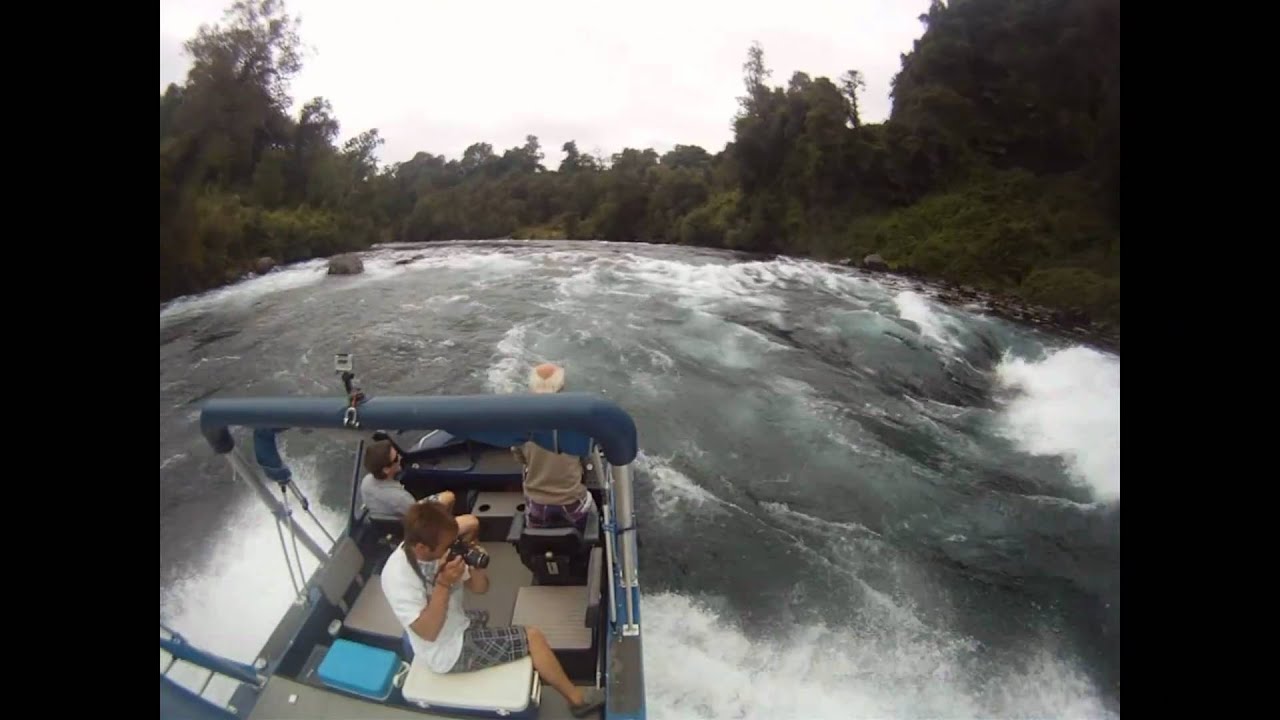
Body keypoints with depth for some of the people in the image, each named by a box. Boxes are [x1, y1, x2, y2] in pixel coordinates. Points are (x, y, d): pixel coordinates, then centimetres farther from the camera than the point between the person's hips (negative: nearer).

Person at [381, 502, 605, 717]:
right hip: (449, 652, -8)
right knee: (533, 637, -8)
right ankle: (576, 698, 11)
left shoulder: (437, 551, -10)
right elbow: (428, 632, -30)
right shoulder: (397, 576, -30)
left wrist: (475, 567, -22)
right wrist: (444, 584, -36)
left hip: (458, 626, 8)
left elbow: (480, 587, -2)